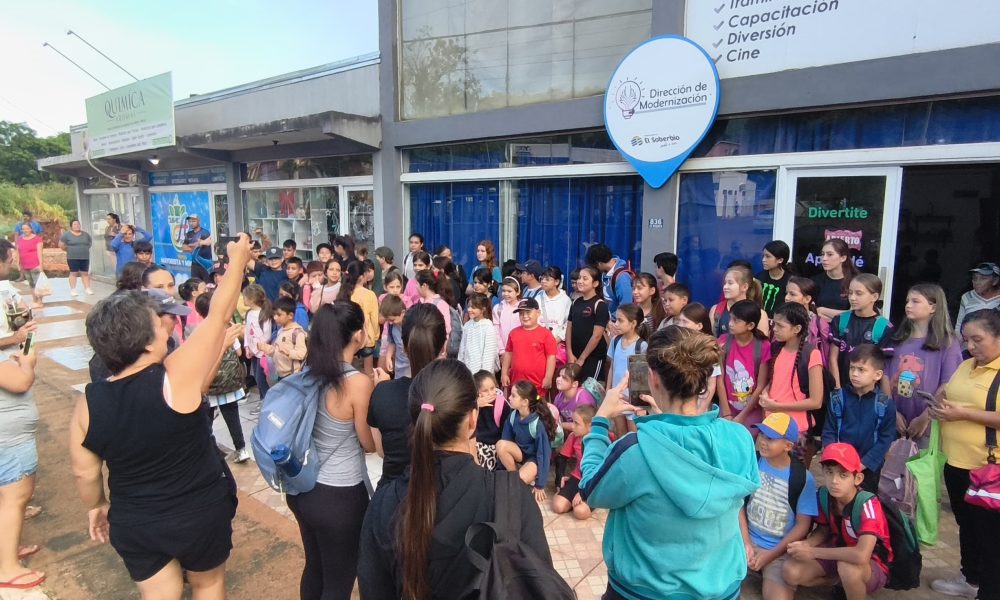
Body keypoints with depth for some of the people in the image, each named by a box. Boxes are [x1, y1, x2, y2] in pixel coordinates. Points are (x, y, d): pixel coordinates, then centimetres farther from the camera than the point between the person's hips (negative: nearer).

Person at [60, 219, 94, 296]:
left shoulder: (85, 234, 9)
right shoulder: (67, 234, -2)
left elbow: (90, 243, 20)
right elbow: (61, 244, -1)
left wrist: (85, 249, 10)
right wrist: (69, 250, 0)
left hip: (85, 257, 3)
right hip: (72, 258, -3)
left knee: (85, 273, 5)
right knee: (73, 273, -1)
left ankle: (87, 288, 9)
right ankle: (73, 290, 4)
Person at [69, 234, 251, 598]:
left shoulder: (88, 403, -14)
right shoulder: (176, 377, -27)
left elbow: (84, 472, -2)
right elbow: (219, 316, -18)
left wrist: (96, 507, 19)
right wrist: (238, 258, -6)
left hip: (133, 523, 3)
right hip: (200, 513, -3)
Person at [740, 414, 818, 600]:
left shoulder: (803, 478, -11)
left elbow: (803, 525, -6)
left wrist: (770, 555, -9)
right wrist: (746, 544, -10)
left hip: (781, 550, -2)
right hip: (747, 540, 2)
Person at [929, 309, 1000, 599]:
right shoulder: (966, 366, 9)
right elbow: (946, 392, 21)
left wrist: (964, 414, -23)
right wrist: (938, 403, 0)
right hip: (955, 462, 8)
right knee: (966, 525, 22)